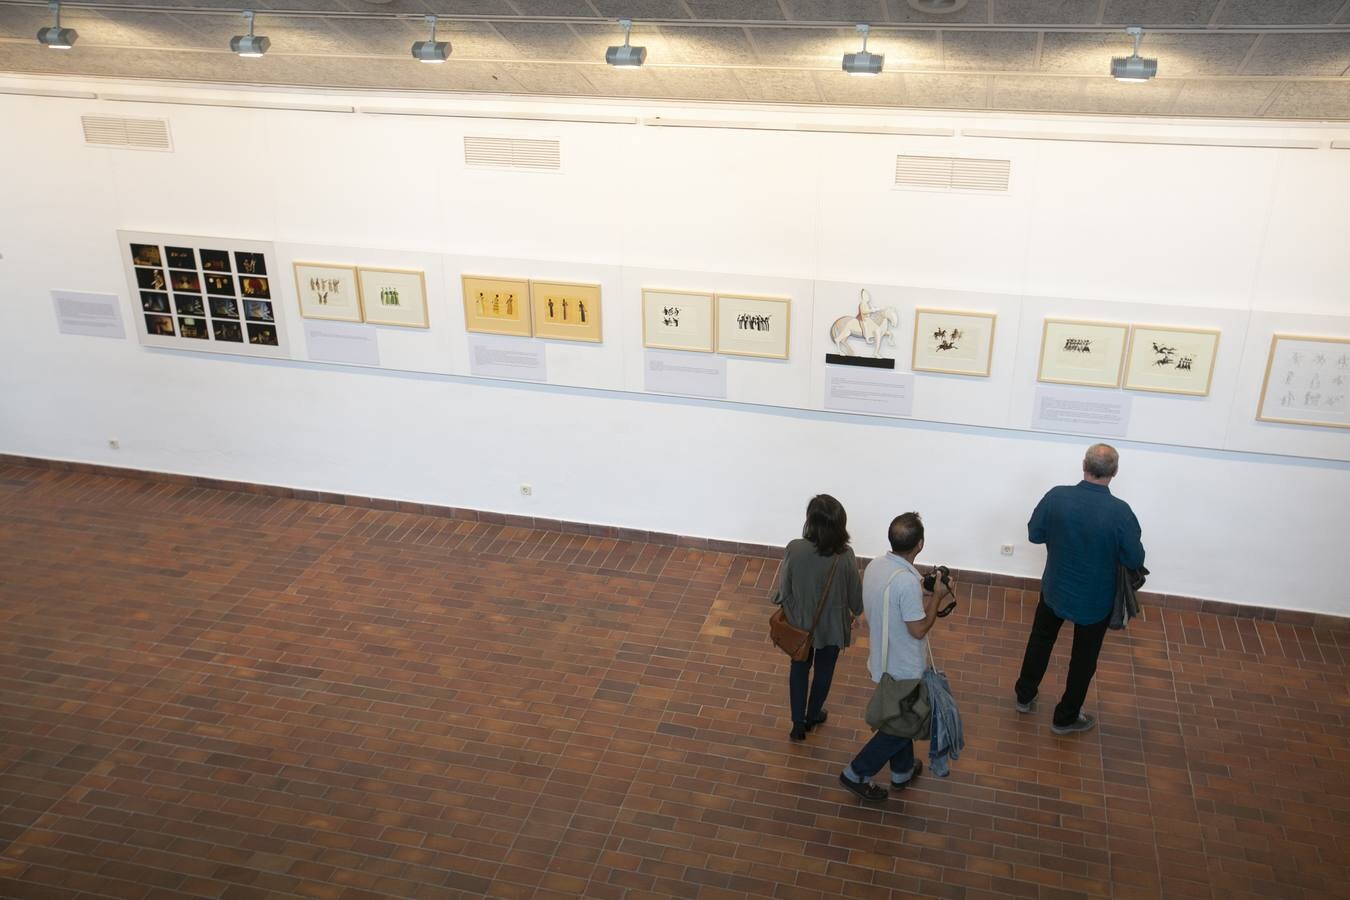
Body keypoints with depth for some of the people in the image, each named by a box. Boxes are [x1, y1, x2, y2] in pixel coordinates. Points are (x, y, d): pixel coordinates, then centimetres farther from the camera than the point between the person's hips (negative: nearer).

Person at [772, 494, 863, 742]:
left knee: (799, 668, 25)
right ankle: (812, 716, 46)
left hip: (799, 622, 0)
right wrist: (855, 613, 11)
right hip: (832, 626, 0)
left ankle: (798, 723, 30)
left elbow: (784, 590, -13)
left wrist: (786, 611, 9)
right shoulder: (845, 556, -25)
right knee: (824, 670, 26)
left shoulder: (794, 549, -25)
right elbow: (855, 595, -11)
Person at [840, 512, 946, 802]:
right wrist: (936, 595, -15)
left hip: (883, 661, 8)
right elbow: (918, 629, -24)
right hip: (903, 669, -8)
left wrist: (923, 590, 9)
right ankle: (856, 774, 22)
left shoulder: (876, 565, -6)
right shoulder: (906, 581, -33)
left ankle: (903, 771, 46)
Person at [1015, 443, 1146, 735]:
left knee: (1040, 639, 27)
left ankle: (1025, 696, 43)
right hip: (1095, 599, -2)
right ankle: (1066, 717, 34)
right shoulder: (1119, 512, -26)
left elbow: (1034, 534, -6)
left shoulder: (1057, 497, -19)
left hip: (1055, 589, 3)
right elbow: (1135, 560, -15)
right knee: (1084, 658, 19)